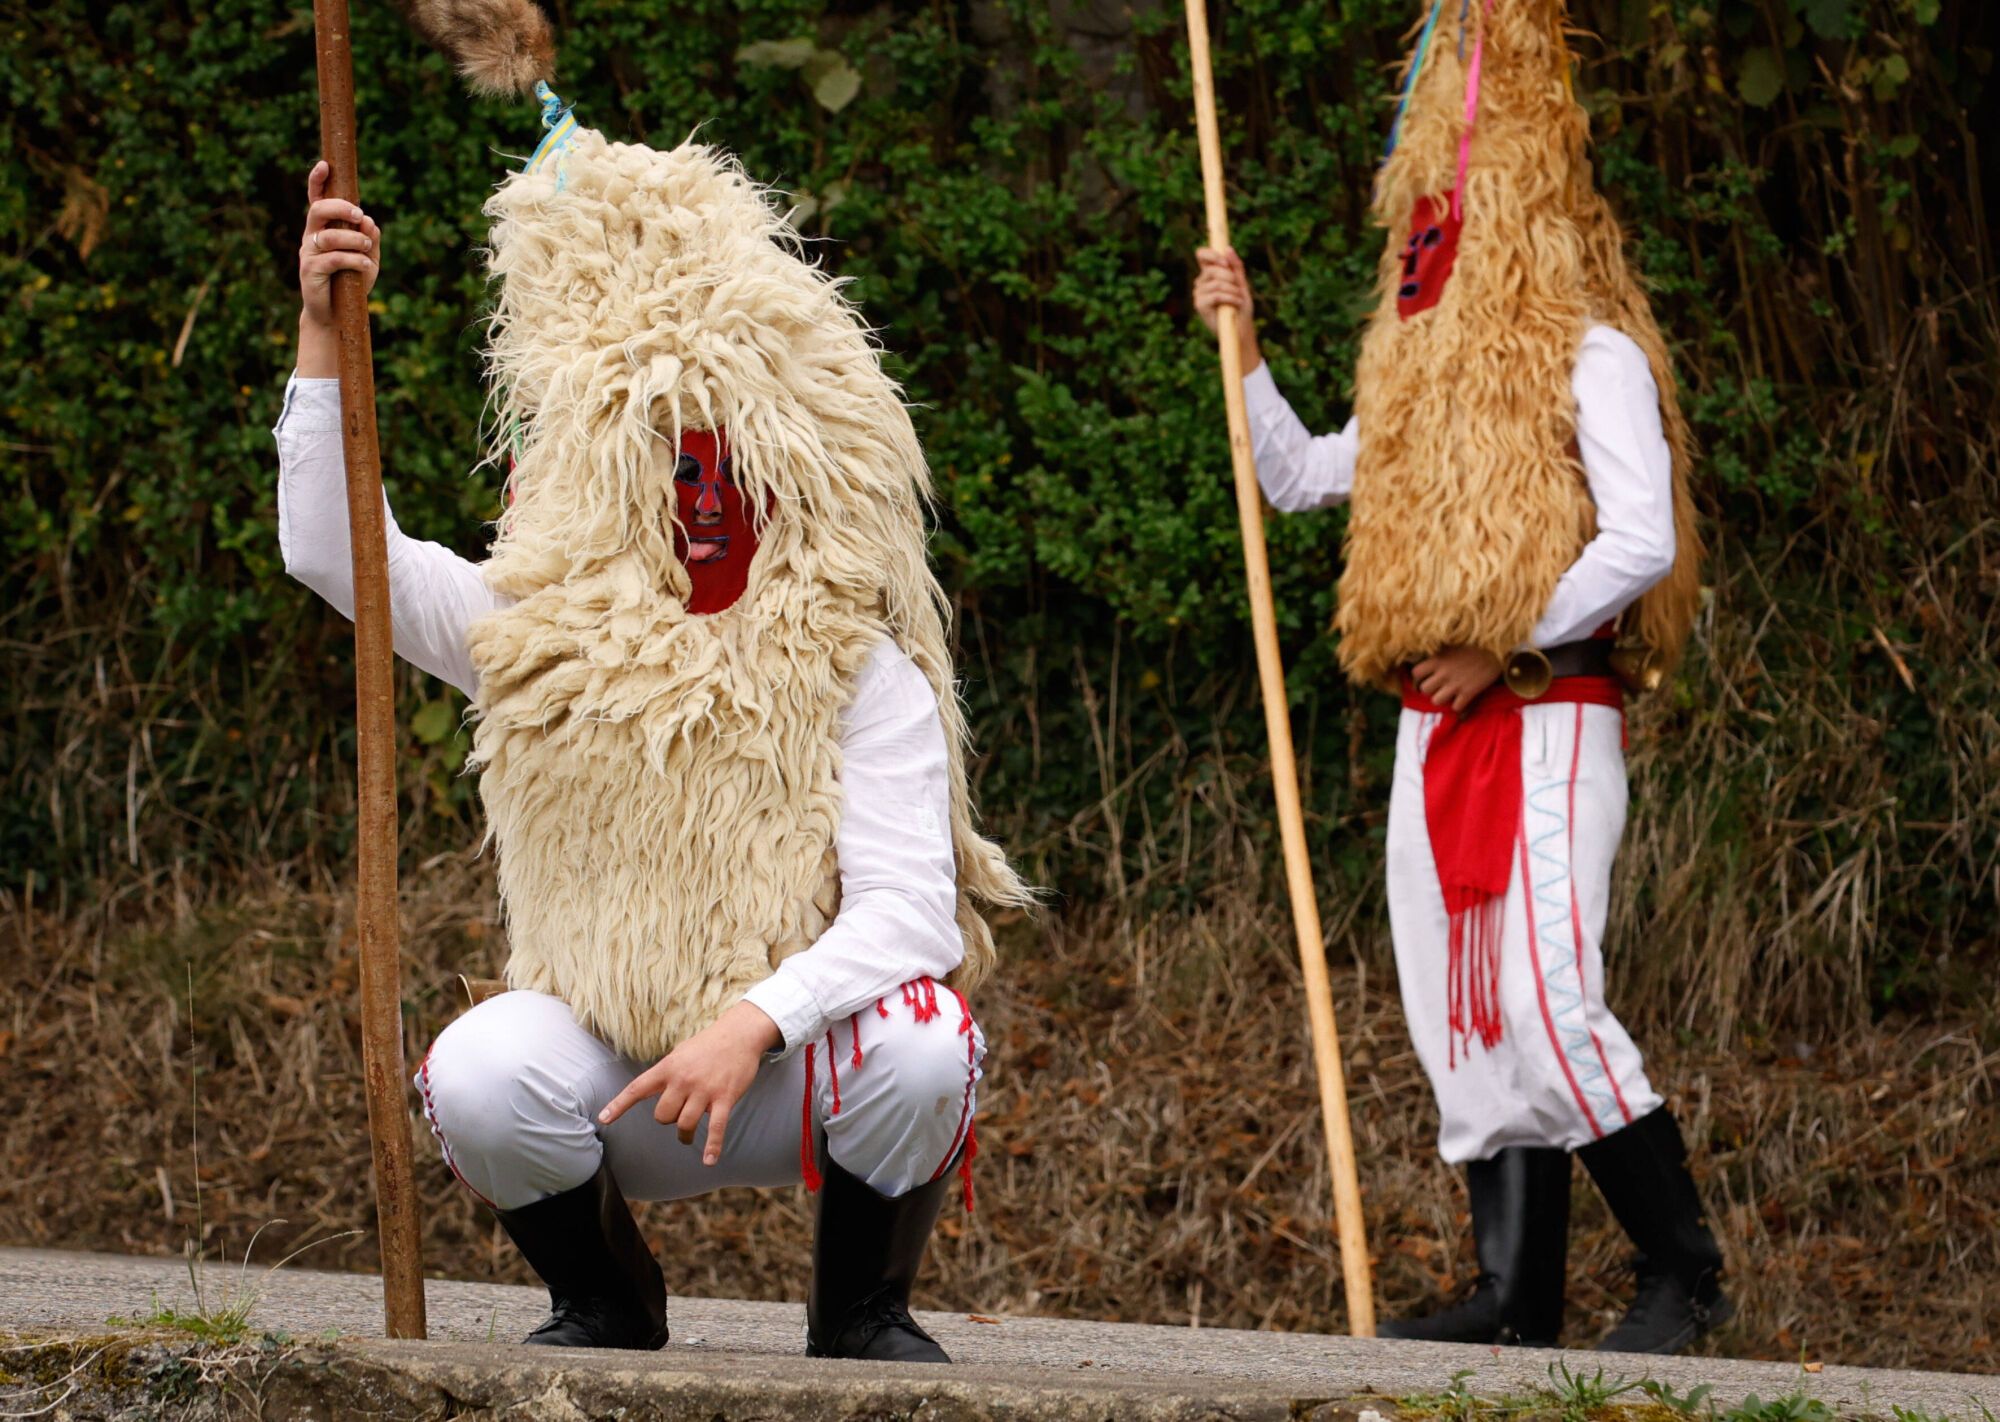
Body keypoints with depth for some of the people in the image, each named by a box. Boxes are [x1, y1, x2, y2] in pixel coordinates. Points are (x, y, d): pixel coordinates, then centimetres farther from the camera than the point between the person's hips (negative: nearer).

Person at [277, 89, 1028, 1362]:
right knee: (482, 1070, -29)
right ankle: (606, 1300, 2)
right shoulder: (538, 636, 2)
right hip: (614, 1090, 2)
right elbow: (332, 547, -2)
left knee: (916, 1048, -33)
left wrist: (752, 1024, -35)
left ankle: (864, 1308, -3)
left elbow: (910, 910, -20)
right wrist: (325, 335, -11)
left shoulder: (858, 672, -10)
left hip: (795, 1076, -2)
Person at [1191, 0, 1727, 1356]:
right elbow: (1300, 476, 31)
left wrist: (1504, 646, -14)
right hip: (1438, 731, 8)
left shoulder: (1592, 356, -6)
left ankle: (1684, 1268, -5)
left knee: (1547, 1007, -17)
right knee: (1463, 1018, 5)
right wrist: (1244, 348, 21)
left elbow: (1642, 540, -16)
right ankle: (1518, 1297, 9)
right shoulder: (1425, 372, 19)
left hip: (1550, 720, -8)